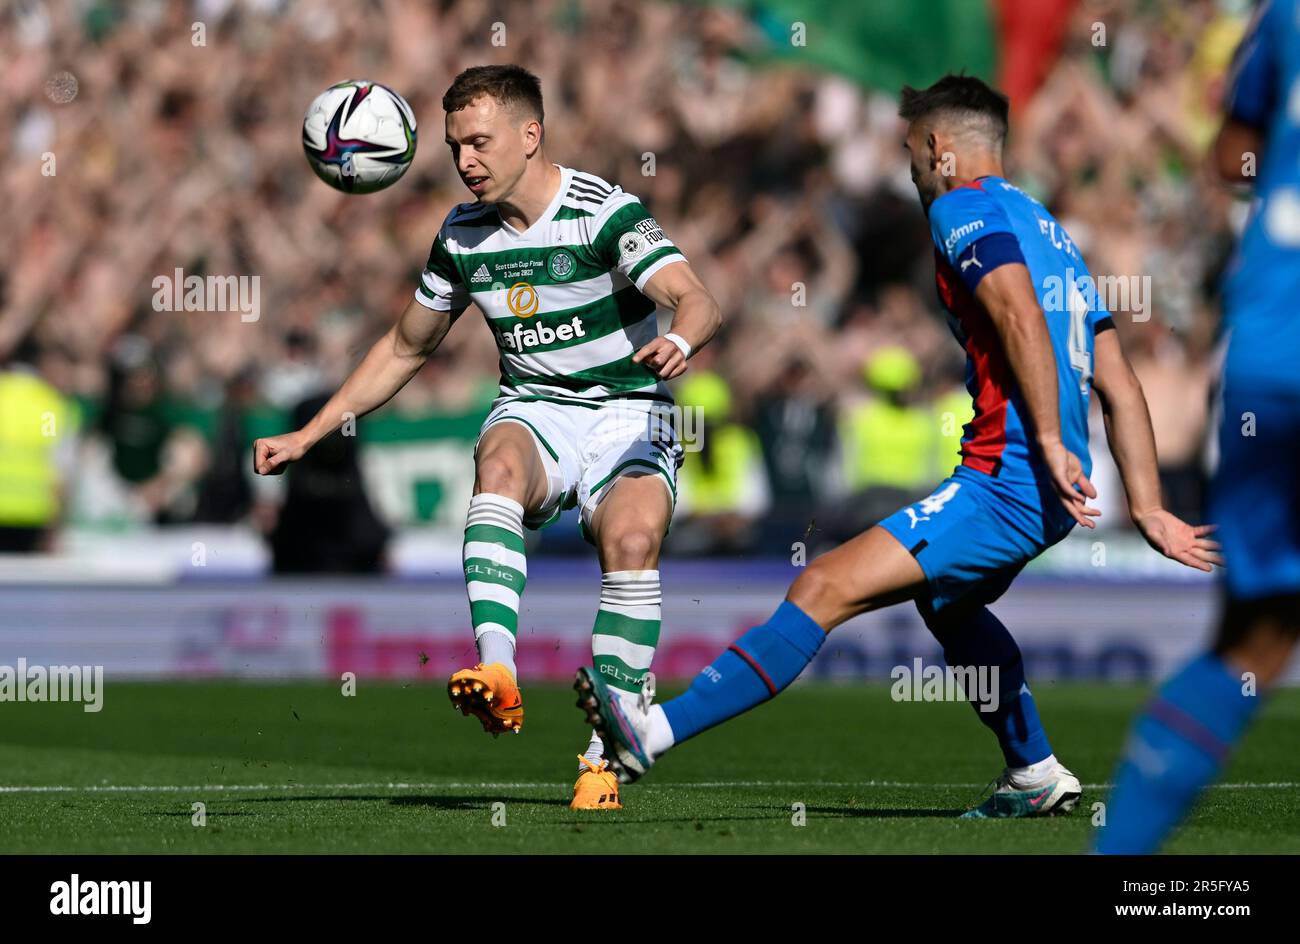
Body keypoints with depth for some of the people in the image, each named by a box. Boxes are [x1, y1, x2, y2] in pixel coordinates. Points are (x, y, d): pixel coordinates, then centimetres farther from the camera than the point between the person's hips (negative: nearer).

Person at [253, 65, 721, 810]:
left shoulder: (607, 214, -13)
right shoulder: (463, 235, 4)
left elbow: (698, 300, -29)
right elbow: (405, 349, 19)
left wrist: (681, 341, -54)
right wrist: (307, 436, 15)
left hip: (626, 413, -3)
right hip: (534, 411, 3)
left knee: (632, 539, -32)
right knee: (499, 466, -33)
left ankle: (606, 755, -24)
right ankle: (497, 674, -51)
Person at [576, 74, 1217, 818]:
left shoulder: (964, 208, -4)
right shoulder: (1046, 227, 23)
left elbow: (1020, 316, -23)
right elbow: (1119, 386, 20)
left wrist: (1048, 440, -27)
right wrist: (1148, 508, 17)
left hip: (1006, 485, -10)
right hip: (1048, 493, 10)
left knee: (826, 589, -16)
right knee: (947, 603, 36)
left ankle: (654, 731, -24)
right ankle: (1037, 777, 40)